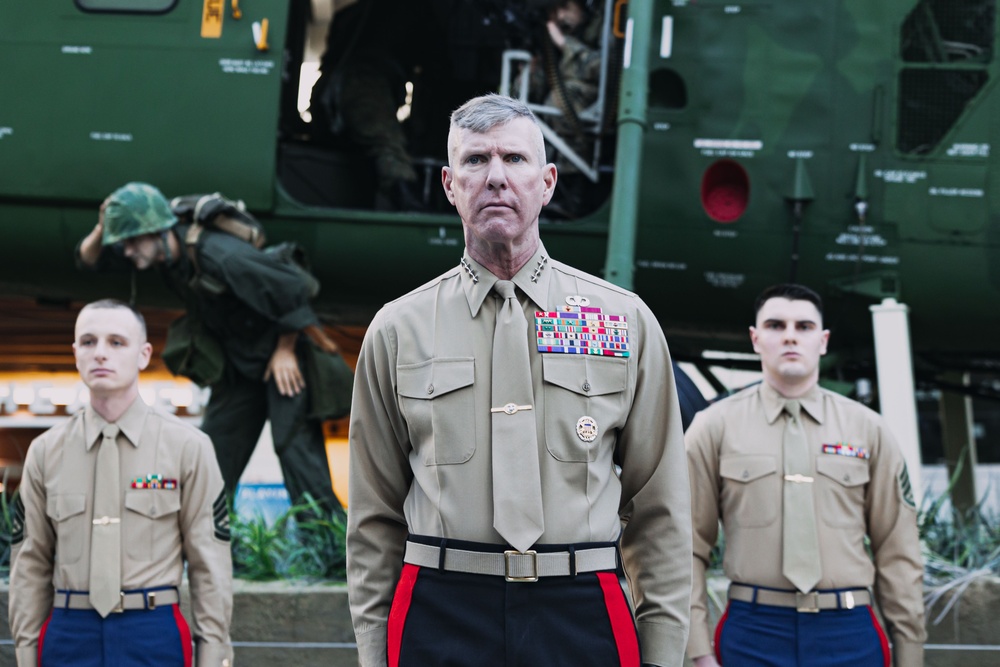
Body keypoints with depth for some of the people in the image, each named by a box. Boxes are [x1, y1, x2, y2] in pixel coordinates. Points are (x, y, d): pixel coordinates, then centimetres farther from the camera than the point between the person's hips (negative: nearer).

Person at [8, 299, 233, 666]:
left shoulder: (188, 446, 1)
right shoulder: (46, 452, 7)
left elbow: (209, 563, 0)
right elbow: (30, 565, 8)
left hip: (154, 636, -2)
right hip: (68, 634, 2)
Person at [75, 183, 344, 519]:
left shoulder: (221, 257, -32)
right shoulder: (162, 248, -8)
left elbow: (292, 287, -26)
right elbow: (89, 259, 4)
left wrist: (285, 350, -16)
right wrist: (101, 230, -18)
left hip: (281, 354, -8)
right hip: (237, 360, 8)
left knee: (294, 442, -14)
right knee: (215, 448, 7)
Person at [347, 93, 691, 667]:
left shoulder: (627, 322, 6)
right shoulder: (397, 331, 7)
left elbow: (660, 511, 6)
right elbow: (376, 518, 10)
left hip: (584, 619, 0)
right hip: (440, 619, 0)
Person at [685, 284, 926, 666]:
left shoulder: (868, 430, 8)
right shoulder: (715, 427, 5)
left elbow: (897, 553, 7)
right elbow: (688, 548, 3)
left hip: (850, 633, 1)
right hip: (752, 634, -1)